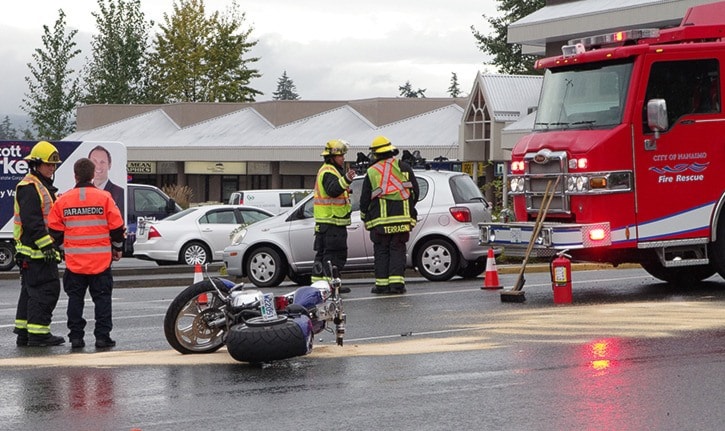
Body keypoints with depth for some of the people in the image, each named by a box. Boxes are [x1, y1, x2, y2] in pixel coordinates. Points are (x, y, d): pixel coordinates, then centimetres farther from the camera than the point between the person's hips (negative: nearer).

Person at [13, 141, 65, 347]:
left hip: (41, 251, 11)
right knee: (46, 289, -12)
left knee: (30, 291, 13)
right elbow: (31, 221, -21)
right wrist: (46, 245, -24)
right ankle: (38, 333, -10)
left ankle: (24, 333, 18)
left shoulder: (44, 187, 21)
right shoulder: (29, 187, -13)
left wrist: (54, 245, 24)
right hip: (35, 251, -11)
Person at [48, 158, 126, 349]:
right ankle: (102, 336, 3)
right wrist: (118, 248, 12)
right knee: (102, 297, 5)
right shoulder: (104, 198, -6)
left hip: (74, 261, 1)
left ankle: (76, 336, 8)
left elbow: (55, 230, 4)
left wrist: (64, 247, 21)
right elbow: (117, 227, -3)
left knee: (75, 298, 9)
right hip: (101, 259, -1)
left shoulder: (63, 200, -1)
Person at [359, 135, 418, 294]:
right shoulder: (403, 167, 4)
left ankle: (382, 283, 3)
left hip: (380, 220, -1)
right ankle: (397, 282, -5)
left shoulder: (371, 172, 1)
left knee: (381, 251, 6)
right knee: (398, 250, 4)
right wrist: (409, 208, 23)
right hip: (402, 218, 1)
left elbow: (365, 199, 5)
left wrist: (364, 217, 19)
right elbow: (415, 191, 8)